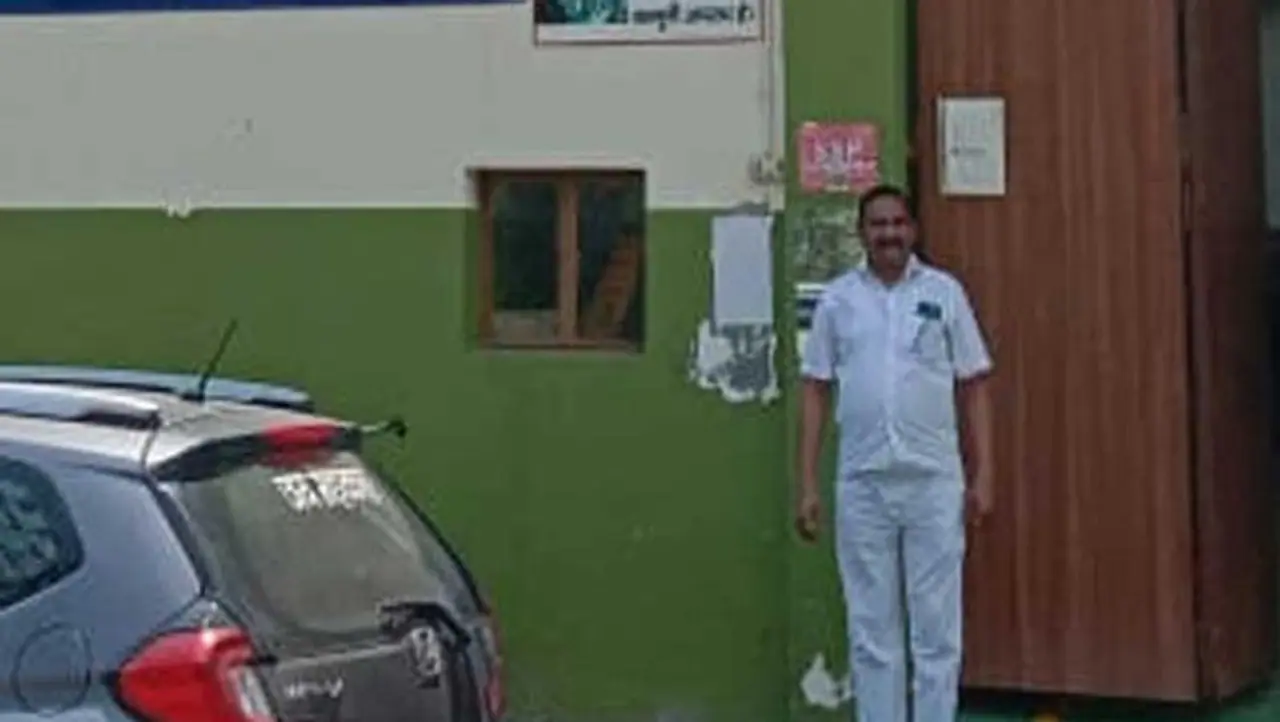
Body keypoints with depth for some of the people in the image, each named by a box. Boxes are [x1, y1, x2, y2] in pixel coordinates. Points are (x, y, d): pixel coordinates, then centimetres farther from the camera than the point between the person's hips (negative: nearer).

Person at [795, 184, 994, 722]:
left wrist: (982, 476, -1)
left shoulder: (943, 292, 3)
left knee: (936, 627, 2)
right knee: (871, 630, 7)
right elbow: (815, 393, 6)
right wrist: (807, 485, 1)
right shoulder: (838, 298, 5)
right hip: (862, 483, 1)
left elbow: (974, 389, 4)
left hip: (934, 481, -1)